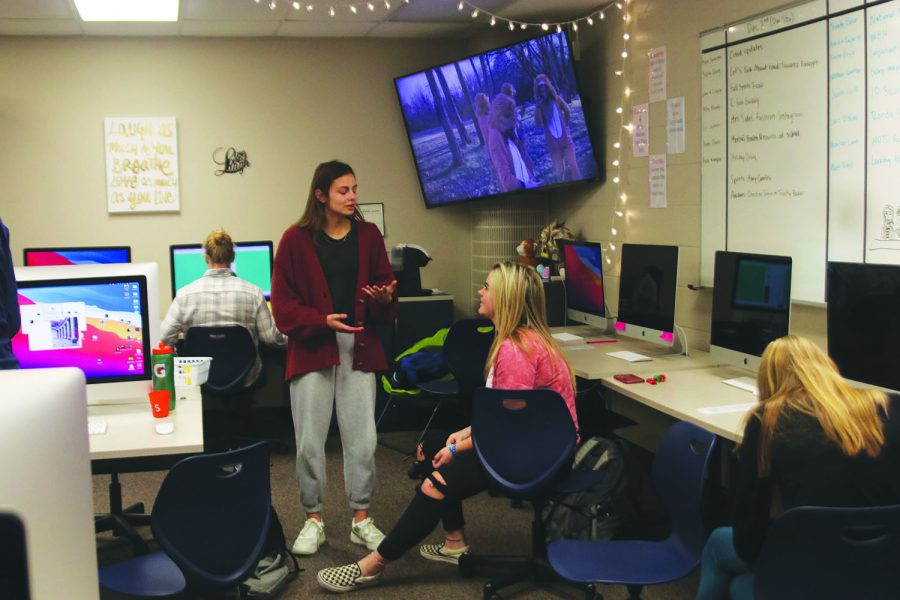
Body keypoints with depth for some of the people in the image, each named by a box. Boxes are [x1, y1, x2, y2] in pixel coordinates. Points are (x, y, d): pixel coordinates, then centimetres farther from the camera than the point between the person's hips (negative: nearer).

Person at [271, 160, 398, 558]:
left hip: (359, 347, 2)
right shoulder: (297, 239, -2)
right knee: (309, 440, 3)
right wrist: (322, 321, -18)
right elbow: (283, 304, -4)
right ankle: (313, 520, 19)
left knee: (362, 438, 3)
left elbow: (384, 283, 10)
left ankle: (362, 519, 17)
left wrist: (384, 297, -14)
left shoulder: (368, 235, 7)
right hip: (311, 348, -2)